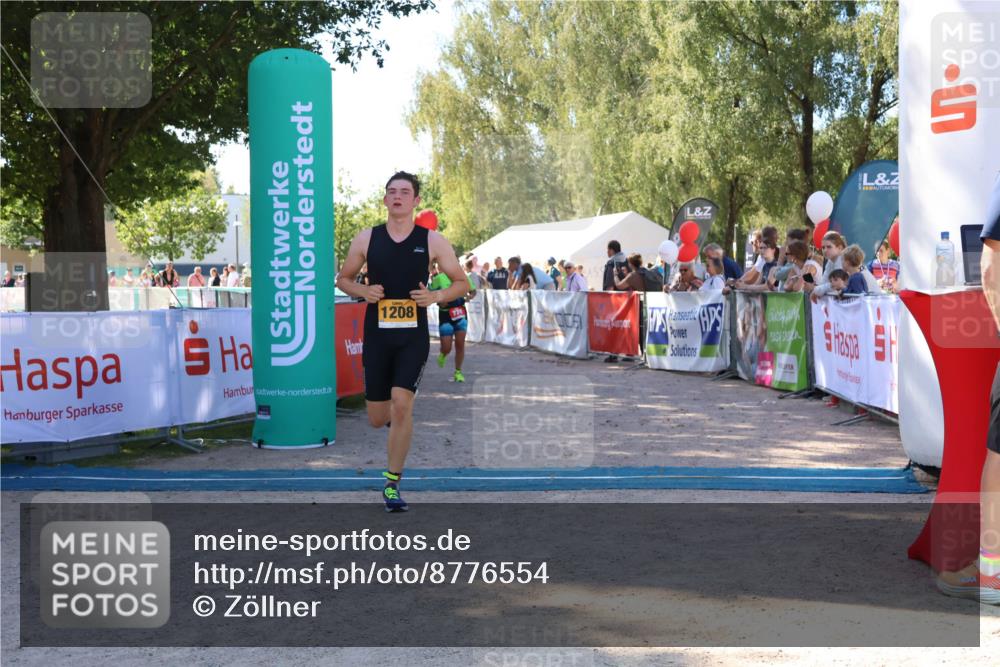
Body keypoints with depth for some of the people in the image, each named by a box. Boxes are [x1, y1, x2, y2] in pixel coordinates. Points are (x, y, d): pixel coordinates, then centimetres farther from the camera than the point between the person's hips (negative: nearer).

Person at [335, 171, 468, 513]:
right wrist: (362, 291, -7)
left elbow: (461, 283, 7)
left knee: (401, 403, -17)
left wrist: (435, 296, -13)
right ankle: (395, 416, 45)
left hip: (414, 336, -2)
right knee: (377, 419, 5)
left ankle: (392, 484, -3)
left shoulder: (432, 241, 0)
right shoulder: (366, 239, 4)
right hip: (377, 334, 2)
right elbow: (343, 278, 14)